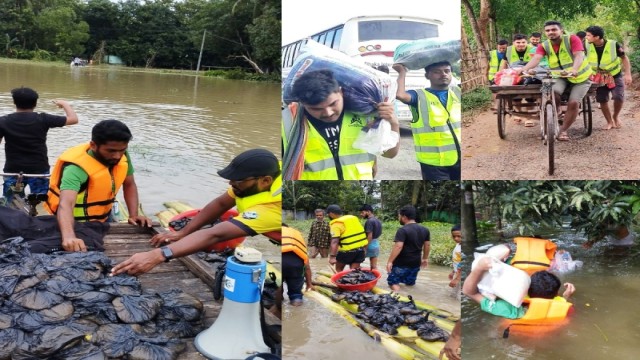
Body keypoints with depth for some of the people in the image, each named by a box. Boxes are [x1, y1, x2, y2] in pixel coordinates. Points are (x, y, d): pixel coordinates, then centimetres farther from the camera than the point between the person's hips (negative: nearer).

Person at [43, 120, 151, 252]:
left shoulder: (122, 157, -13)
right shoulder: (76, 167, -31)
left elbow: (129, 185, 4)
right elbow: (66, 204, -45)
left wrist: (134, 215, -11)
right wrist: (68, 237, -62)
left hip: (101, 221, 5)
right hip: (75, 224, -5)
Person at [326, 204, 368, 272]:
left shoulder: (336, 224, -12)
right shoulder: (353, 217, 11)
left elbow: (335, 241, -24)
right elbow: (361, 231, 17)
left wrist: (332, 257, -31)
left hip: (348, 250, -6)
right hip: (360, 248, 6)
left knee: (339, 269, 15)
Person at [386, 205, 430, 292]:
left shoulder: (403, 230, -18)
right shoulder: (425, 230, 6)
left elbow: (398, 246, -25)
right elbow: (427, 245, 13)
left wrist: (390, 261, -23)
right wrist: (425, 259, 24)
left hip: (402, 263, -7)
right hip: (416, 263, 7)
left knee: (393, 282, 2)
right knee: (410, 283, 19)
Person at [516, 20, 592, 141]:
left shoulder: (572, 39, -18)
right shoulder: (544, 45, -8)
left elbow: (579, 55, -30)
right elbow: (536, 58, -26)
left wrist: (574, 69, -53)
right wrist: (524, 69, -48)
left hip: (580, 76, -2)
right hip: (560, 76, 2)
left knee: (573, 103, -14)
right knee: (554, 92, -28)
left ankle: (563, 130, 5)